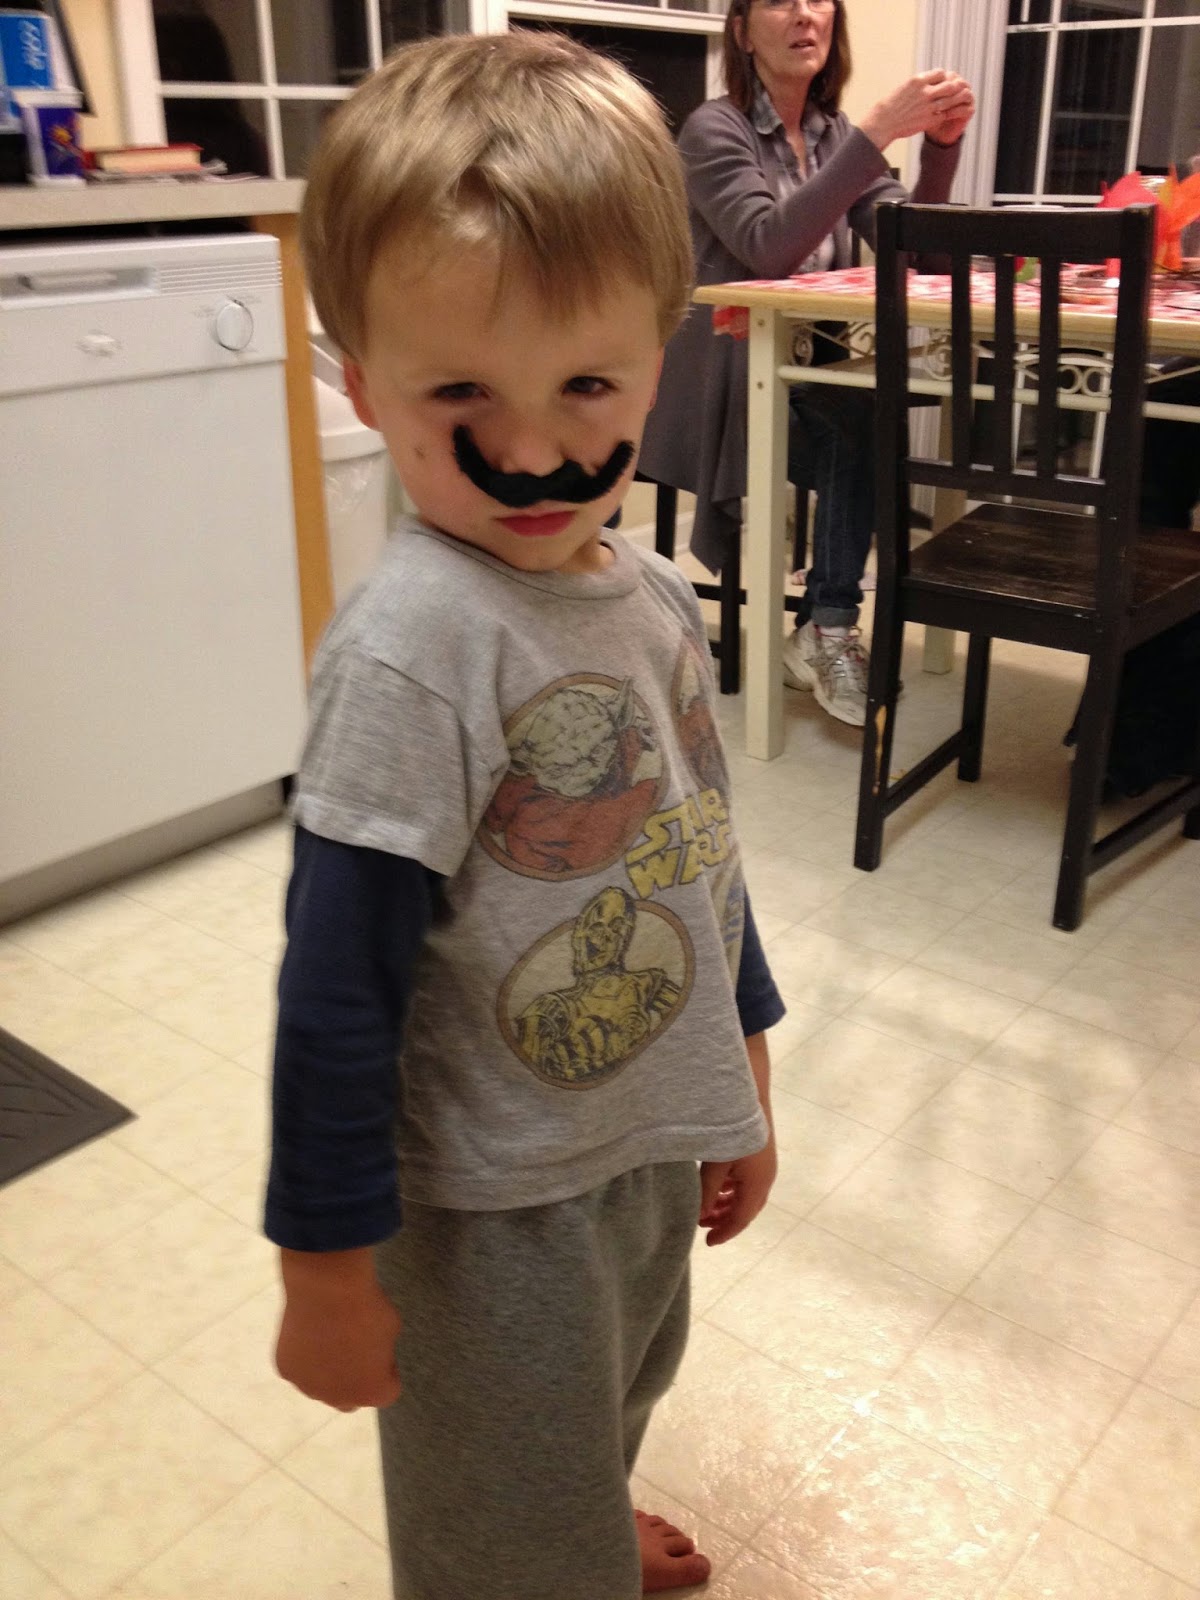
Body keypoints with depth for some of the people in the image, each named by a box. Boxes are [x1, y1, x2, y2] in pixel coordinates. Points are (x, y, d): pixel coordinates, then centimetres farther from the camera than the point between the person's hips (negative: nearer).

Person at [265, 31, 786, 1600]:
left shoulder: (655, 595, -5)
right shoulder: (413, 647, -28)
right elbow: (338, 982, -23)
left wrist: (745, 1083, 15)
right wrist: (327, 1264, -15)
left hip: (654, 1139, 7)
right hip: (498, 1202, -7)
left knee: (616, 1400, 33)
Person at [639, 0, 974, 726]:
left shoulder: (834, 133, 12)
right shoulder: (714, 130, -6)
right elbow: (770, 246, -24)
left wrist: (942, 144, -13)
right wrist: (876, 133, -28)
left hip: (806, 375, 5)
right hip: (725, 384, -5)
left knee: (870, 419, -26)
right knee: (862, 418, -28)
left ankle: (826, 630, -18)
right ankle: (830, 630, -17)